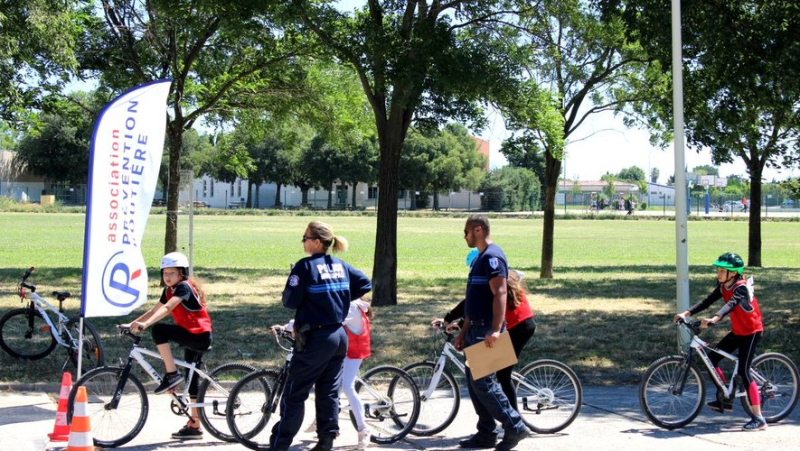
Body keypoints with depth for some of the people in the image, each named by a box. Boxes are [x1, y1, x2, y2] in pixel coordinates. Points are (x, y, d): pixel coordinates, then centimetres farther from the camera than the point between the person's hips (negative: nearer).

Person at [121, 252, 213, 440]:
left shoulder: (184, 287, -15)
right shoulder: (169, 290, 12)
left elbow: (167, 308, -30)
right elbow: (154, 310, 12)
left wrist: (145, 324, -40)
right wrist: (132, 323, 0)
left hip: (199, 336, -10)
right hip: (192, 338, 10)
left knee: (158, 330, -24)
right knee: (192, 380, 12)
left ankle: (172, 375, -18)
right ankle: (194, 426, 19)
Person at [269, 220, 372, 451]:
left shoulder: (306, 266, -13)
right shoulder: (340, 265, 7)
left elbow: (290, 300, -16)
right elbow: (366, 284, 13)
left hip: (316, 338, -6)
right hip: (339, 335, 7)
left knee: (295, 393, 1)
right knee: (329, 391, 12)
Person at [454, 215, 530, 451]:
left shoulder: (492, 257, -14)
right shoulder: (480, 258, 18)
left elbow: (500, 294, -23)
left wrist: (495, 330, -30)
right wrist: (464, 332, 22)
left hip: (486, 331, -10)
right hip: (476, 330, 10)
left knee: (483, 382, -10)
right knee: (474, 383, 11)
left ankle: (515, 427, -3)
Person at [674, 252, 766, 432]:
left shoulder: (741, 287, -24)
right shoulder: (723, 287, 0)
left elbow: (731, 304, -41)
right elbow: (707, 301, -4)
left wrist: (714, 319, -58)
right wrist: (686, 313, -17)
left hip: (751, 332, -8)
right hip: (737, 331, 8)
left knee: (743, 372, -14)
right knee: (712, 358, 5)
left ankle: (759, 419, -11)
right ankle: (724, 400, 19)